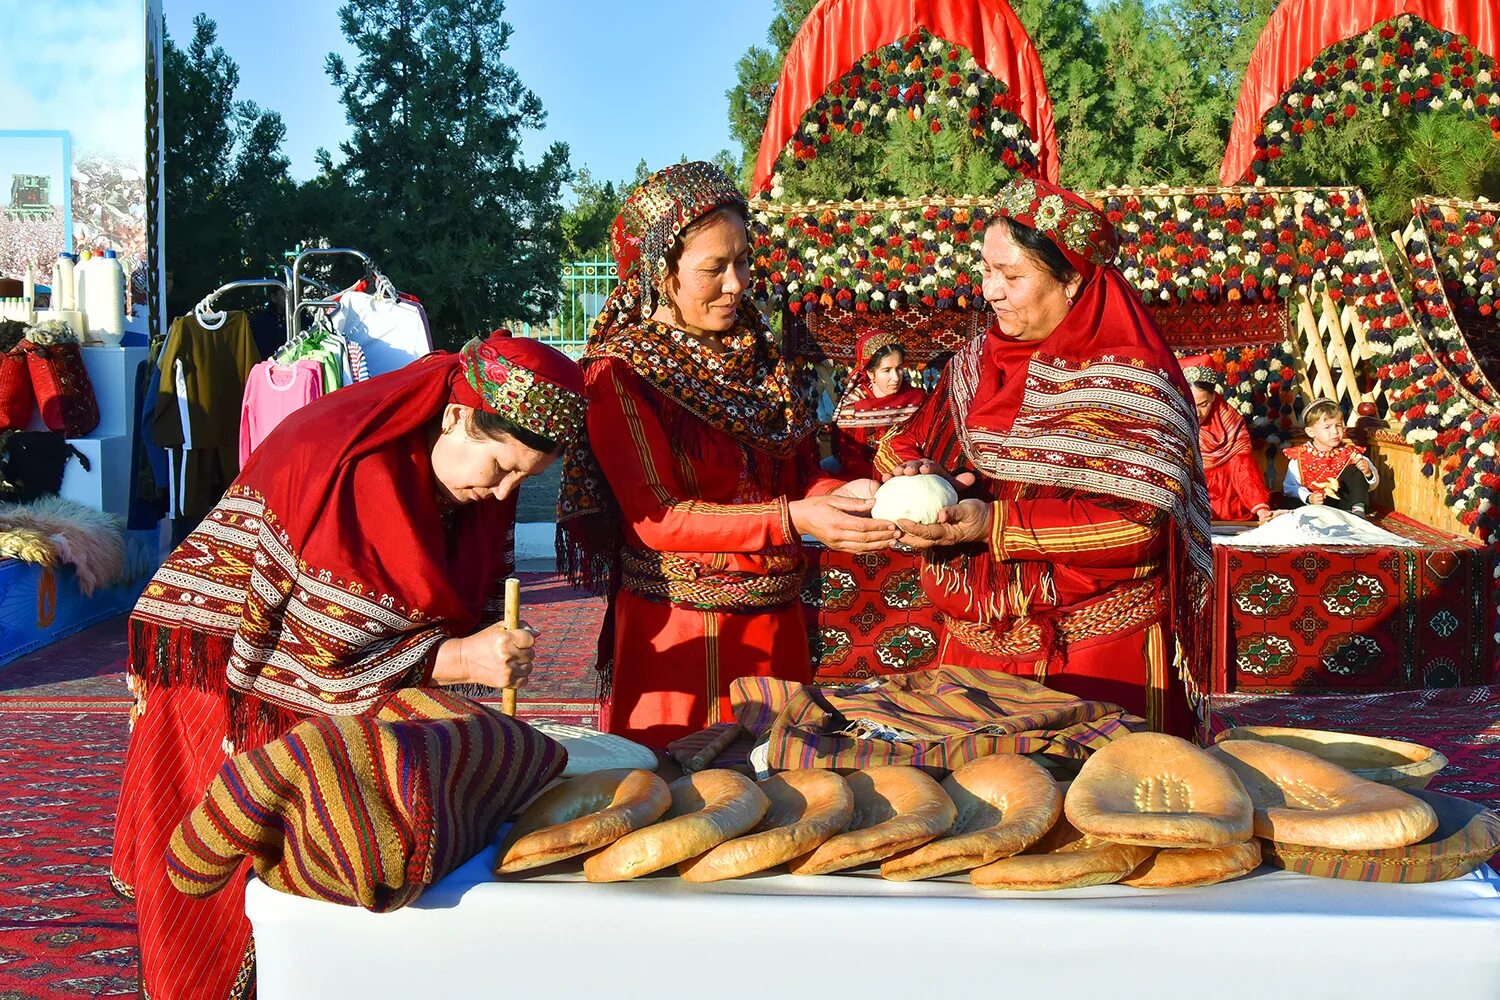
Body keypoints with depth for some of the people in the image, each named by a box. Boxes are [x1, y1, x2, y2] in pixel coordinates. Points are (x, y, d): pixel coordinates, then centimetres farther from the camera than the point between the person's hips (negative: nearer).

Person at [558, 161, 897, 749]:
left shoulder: (754, 350, 9)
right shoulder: (620, 373, -10)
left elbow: (796, 468, 11)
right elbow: (656, 516, -16)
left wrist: (840, 496, -12)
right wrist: (792, 519, -24)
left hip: (774, 619, 6)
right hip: (680, 628, -6)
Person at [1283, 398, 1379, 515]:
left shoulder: (1349, 452, 2)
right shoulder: (1300, 456, -3)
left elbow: (1373, 485, 6)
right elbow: (1291, 487, -5)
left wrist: (1368, 473, -19)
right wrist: (1309, 498, -24)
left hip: (1345, 503, 2)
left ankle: (1358, 510, -20)